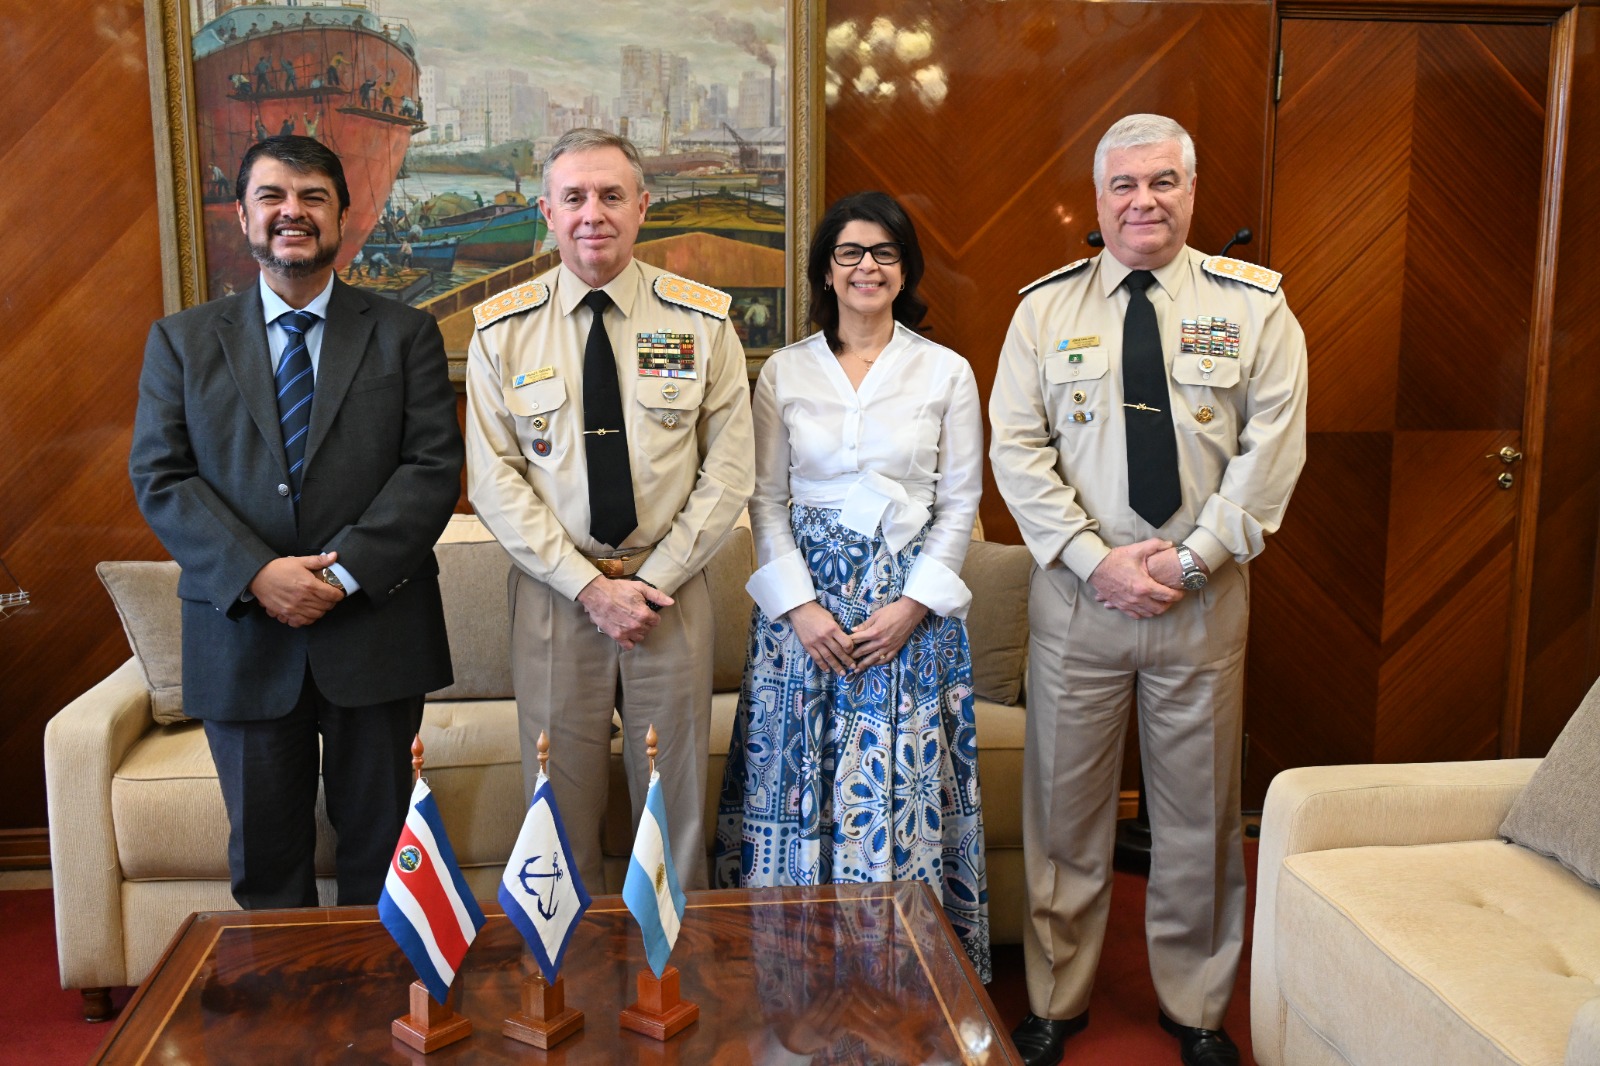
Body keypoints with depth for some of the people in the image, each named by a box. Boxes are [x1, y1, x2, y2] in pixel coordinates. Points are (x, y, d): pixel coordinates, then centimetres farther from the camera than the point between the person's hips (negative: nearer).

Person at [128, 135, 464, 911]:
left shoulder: (404, 335, 5)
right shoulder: (181, 340, 8)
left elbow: (435, 467, -5)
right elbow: (158, 477, 0)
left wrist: (346, 571, -17)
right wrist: (255, 575, -15)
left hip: (375, 632, -1)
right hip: (242, 637, 1)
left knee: (380, 844, 11)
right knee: (264, 854, 12)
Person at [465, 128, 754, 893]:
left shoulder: (703, 321, 0)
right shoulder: (502, 330, 0)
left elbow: (728, 470, -1)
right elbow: (493, 480, -3)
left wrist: (656, 581, -9)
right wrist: (588, 587, -11)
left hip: (671, 591, 0)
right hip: (553, 593, 0)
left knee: (676, 799, 10)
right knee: (561, 805, 8)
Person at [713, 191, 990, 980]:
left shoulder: (947, 373, 3)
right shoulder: (784, 373, 6)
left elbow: (960, 503, 2)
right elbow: (765, 500, 4)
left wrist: (912, 605, -8)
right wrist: (799, 604, -8)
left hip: (911, 601, -1)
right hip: (805, 597, 1)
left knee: (903, 780, 1)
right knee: (799, 775, 4)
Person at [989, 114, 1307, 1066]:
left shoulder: (1254, 304, 2)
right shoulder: (1047, 308, 4)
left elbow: (1271, 449, -4)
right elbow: (1018, 451, -2)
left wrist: (1190, 558, -13)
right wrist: (1096, 560, -12)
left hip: (1206, 595, 0)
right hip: (1078, 593, 0)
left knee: (1201, 811, 11)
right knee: (1065, 807, 8)